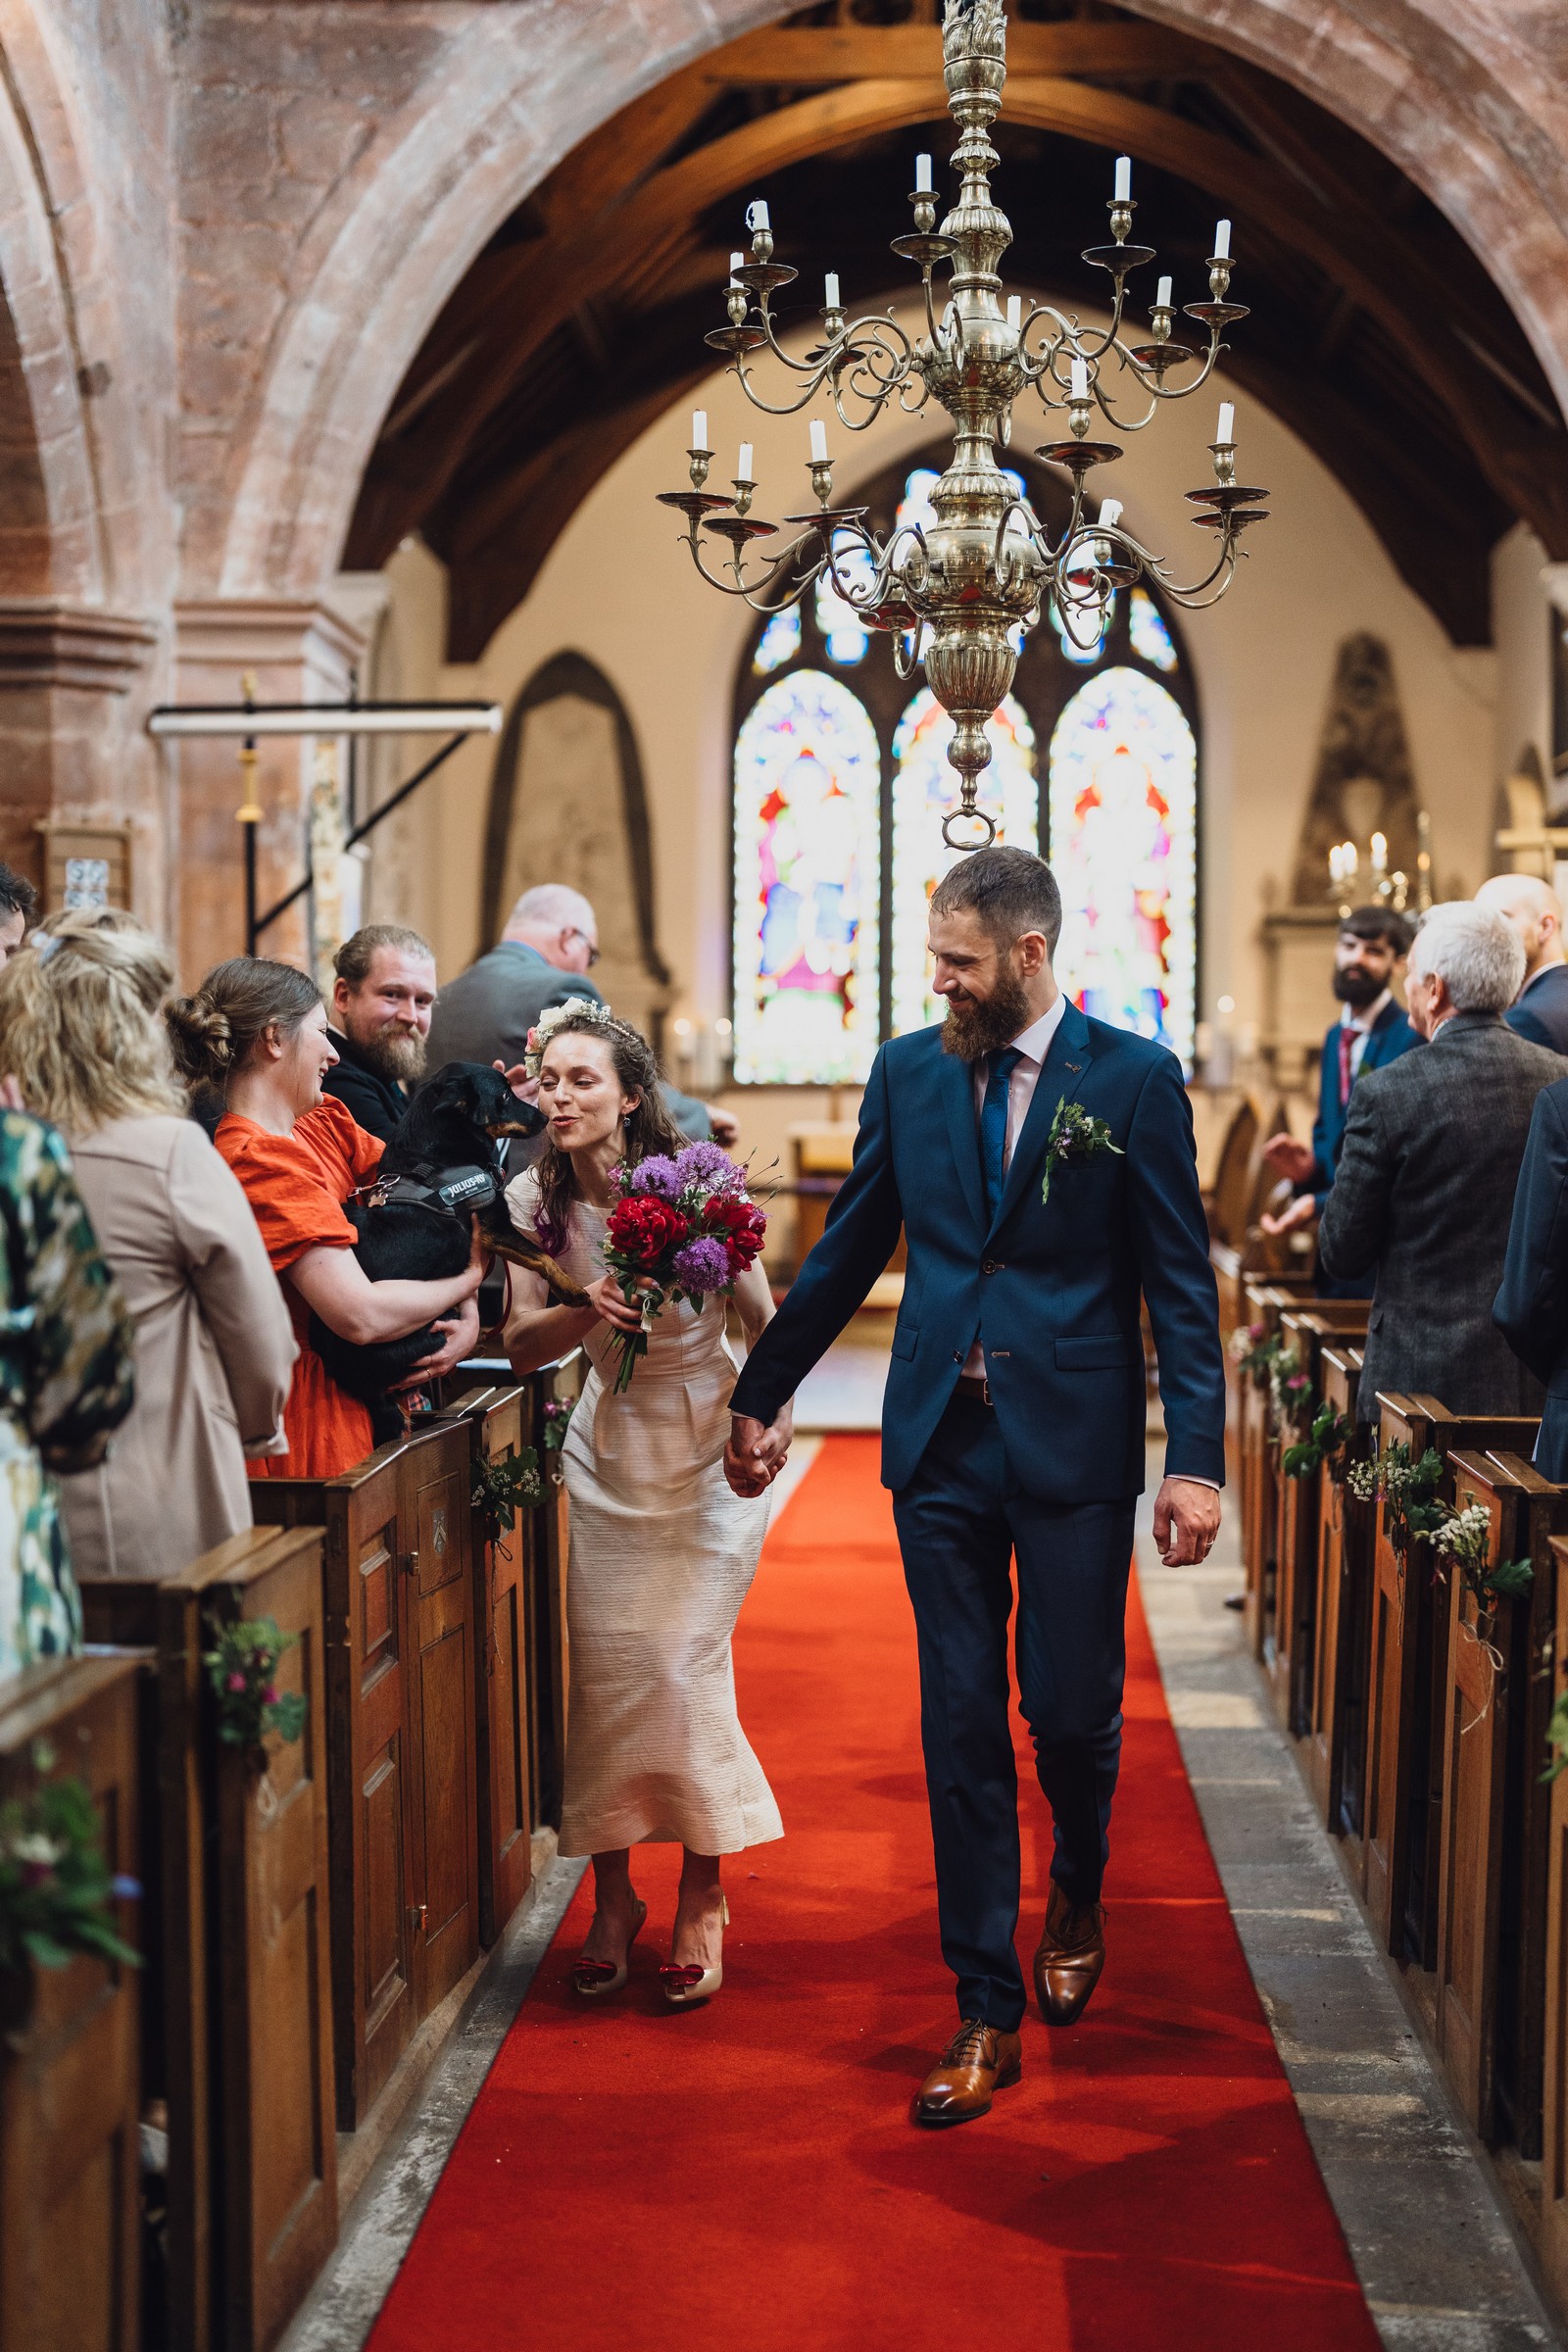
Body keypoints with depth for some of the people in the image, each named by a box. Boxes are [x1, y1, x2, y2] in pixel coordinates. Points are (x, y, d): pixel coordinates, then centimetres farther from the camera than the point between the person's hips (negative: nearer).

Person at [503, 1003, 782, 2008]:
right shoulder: (533, 1199, -6)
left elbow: (765, 1320, -7)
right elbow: (522, 1345, -5)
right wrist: (584, 1310, -25)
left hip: (710, 1453, -3)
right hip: (609, 1453, 3)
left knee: (683, 1667, -7)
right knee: (602, 1672, 1)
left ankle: (703, 1897, 11)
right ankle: (613, 1897, 18)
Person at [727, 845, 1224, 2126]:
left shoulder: (1135, 1078, -3)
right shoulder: (908, 1072, 7)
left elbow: (1182, 1283, -4)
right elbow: (848, 1252, 14)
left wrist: (1197, 1459, -10)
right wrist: (762, 1392, 17)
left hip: (1076, 1444, -3)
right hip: (941, 1444, 3)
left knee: (1072, 1707, 5)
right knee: (961, 1728, 5)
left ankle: (1077, 1901, 39)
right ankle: (989, 2011, 15)